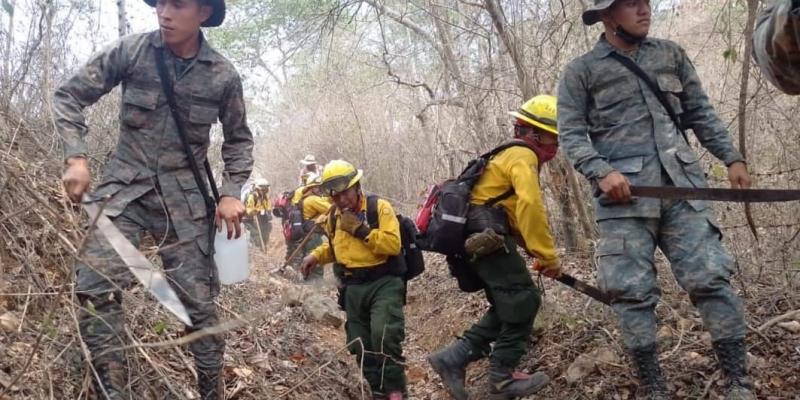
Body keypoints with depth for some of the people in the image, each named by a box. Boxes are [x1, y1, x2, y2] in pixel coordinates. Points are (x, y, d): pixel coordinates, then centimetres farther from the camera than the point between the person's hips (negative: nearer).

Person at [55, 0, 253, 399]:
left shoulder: (224, 75, -4)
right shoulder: (130, 50, -7)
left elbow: (238, 139, 10)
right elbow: (70, 95, 2)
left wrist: (231, 193, -3)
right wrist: (76, 157, -10)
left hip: (184, 197, 0)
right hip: (126, 187, 0)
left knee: (198, 300, 3)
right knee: (95, 286, -18)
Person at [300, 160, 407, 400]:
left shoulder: (380, 207, -9)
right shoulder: (333, 217, 10)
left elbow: (393, 244, -19)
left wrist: (361, 230, -21)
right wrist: (316, 256, 10)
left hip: (384, 283, -6)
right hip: (353, 288, 6)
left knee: (384, 336, -26)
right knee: (363, 347, 8)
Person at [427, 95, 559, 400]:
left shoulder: (512, 156, 27)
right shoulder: (523, 156, -6)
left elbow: (518, 214, 24)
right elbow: (530, 206, -23)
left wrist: (540, 254, 13)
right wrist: (548, 255, -20)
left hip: (480, 238, 10)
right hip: (487, 235, -10)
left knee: (509, 306, 10)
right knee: (523, 301, -7)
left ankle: (453, 358, 7)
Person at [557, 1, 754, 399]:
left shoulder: (671, 54, 17)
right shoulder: (580, 71, 6)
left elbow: (701, 113, 19)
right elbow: (571, 133, 0)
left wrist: (732, 158, 8)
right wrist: (602, 172, -15)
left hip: (681, 186, 3)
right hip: (624, 194, -2)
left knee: (710, 278, -3)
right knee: (631, 292, -2)